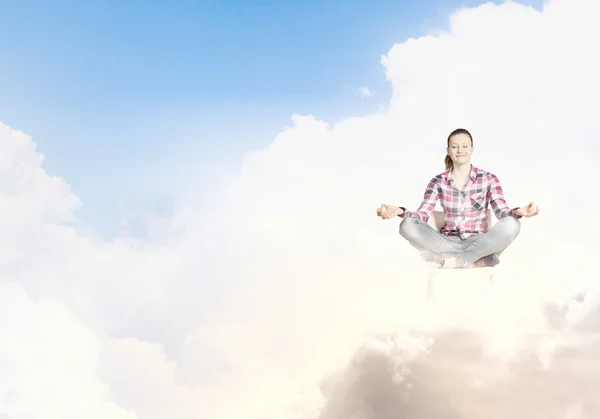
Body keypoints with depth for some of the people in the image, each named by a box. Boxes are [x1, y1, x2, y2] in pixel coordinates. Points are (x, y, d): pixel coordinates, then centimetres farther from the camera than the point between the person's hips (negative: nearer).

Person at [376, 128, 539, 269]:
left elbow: (502, 211, -6)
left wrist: (519, 211, -31)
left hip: (478, 244, -1)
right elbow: (422, 215, -4)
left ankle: (458, 260, -24)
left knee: (511, 224, -31)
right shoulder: (437, 182, 6)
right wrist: (399, 211, -26)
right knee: (408, 225, -27)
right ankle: (478, 260, -28)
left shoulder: (488, 179, 4)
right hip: (448, 243, 1)